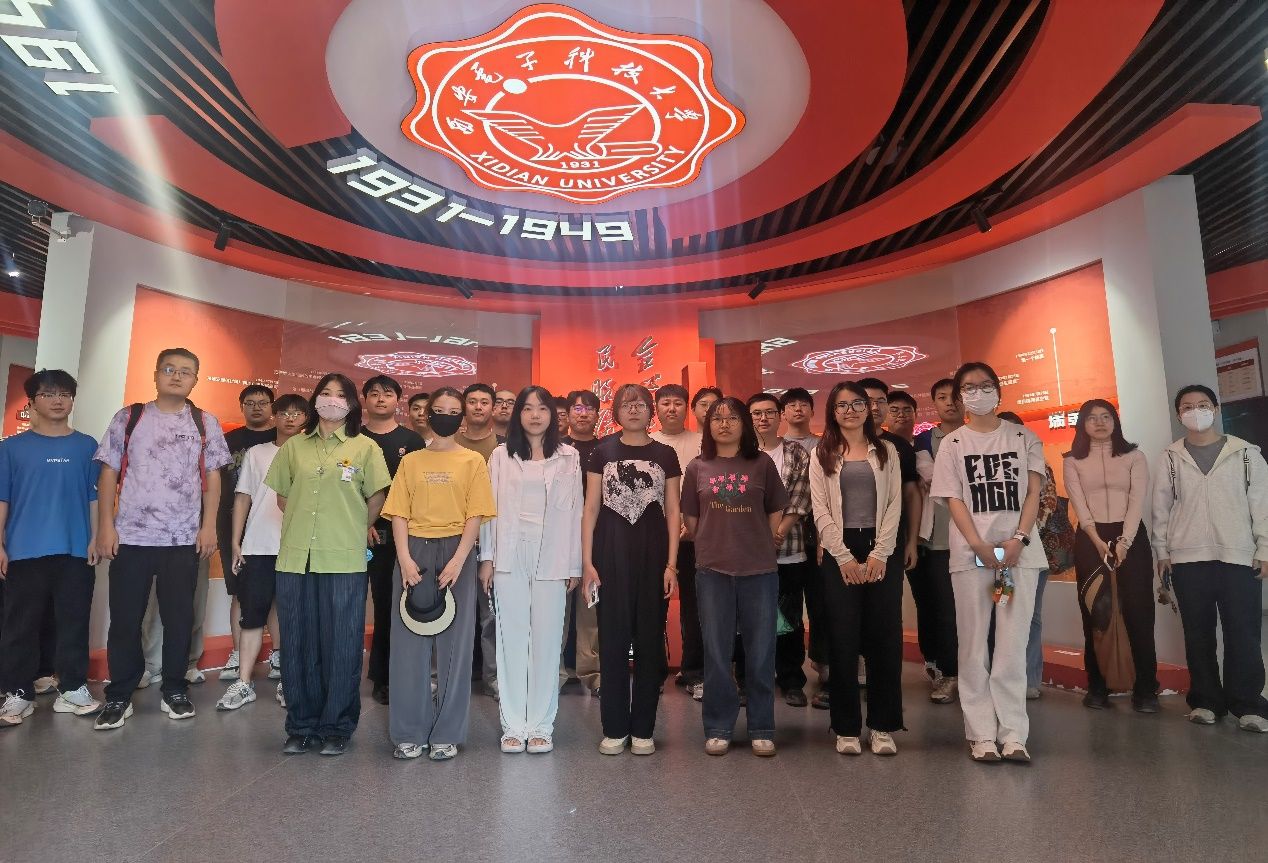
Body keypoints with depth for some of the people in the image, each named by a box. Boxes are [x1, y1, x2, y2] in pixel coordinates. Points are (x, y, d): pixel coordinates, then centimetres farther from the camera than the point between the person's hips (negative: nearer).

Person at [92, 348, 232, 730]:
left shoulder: (205, 423, 7)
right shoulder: (128, 418, 6)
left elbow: (212, 478, 6)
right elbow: (109, 473, 5)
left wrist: (209, 526, -2)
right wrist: (106, 525, -3)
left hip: (183, 538, 0)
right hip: (130, 536, 0)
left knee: (179, 617, 6)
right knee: (124, 618, 6)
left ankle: (175, 690, 19)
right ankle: (119, 695, 18)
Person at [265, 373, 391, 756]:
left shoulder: (364, 447, 2)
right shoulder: (294, 446, 11)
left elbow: (376, 498, 6)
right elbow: (282, 495, 16)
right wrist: (303, 523, 9)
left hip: (344, 560, -3)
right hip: (295, 557, 3)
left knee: (341, 645, 3)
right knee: (298, 644, 9)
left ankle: (336, 727, 17)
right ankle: (301, 725, 23)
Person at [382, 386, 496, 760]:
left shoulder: (473, 460, 5)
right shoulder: (411, 461, 11)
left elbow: (475, 516, -2)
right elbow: (399, 514, 5)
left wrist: (457, 561, -13)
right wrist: (405, 559, -9)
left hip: (456, 552, -2)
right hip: (415, 552, 2)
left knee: (454, 642, 2)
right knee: (409, 641, 4)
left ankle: (447, 734, 12)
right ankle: (409, 733, 15)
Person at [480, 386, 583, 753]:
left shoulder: (569, 457, 6)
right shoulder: (501, 456, 7)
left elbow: (574, 511, 5)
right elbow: (490, 507, 6)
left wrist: (574, 565, 2)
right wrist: (487, 557, 1)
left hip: (551, 560, 0)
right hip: (510, 557, 1)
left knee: (546, 641, 2)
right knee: (511, 640, 5)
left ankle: (541, 726, 13)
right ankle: (514, 725, 15)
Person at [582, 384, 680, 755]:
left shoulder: (664, 454, 7)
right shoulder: (602, 452, 5)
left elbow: (673, 512, 5)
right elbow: (591, 509, 4)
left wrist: (671, 564, -3)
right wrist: (587, 562, -3)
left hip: (652, 555, 1)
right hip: (611, 554, 0)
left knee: (650, 640, 6)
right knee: (612, 640, 4)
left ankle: (643, 728, 19)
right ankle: (614, 728, 17)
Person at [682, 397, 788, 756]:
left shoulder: (762, 463, 4)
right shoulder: (697, 467, 6)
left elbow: (776, 511, 9)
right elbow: (691, 518, 11)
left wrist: (760, 546, 6)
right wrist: (714, 546, 9)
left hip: (759, 569, 0)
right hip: (712, 569, 1)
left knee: (760, 652, 6)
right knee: (716, 652, 7)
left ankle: (762, 729, 20)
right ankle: (718, 729, 19)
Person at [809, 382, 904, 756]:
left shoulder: (886, 451, 11)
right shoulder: (822, 454, 8)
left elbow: (894, 504, 3)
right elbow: (820, 509, 0)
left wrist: (880, 554, -8)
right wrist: (844, 557, -9)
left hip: (882, 550, 1)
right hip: (839, 552, -1)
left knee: (885, 637, 1)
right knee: (844, 638, 0)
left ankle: (883, 726, 13)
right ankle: (847, 728, 10)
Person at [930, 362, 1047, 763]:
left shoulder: (1023, 437, 10)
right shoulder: (953, 443, 8)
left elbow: (1033, 492, 4)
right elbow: (953, 500, 1)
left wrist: (1019, 539, -10)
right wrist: (980, 546, -12)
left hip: (1020, 550, 1)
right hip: (971, 553, 0)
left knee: (1013, 644, 0)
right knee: (974, 644, 1)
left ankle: (1013, 733, 6)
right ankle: (982, 734, 7)